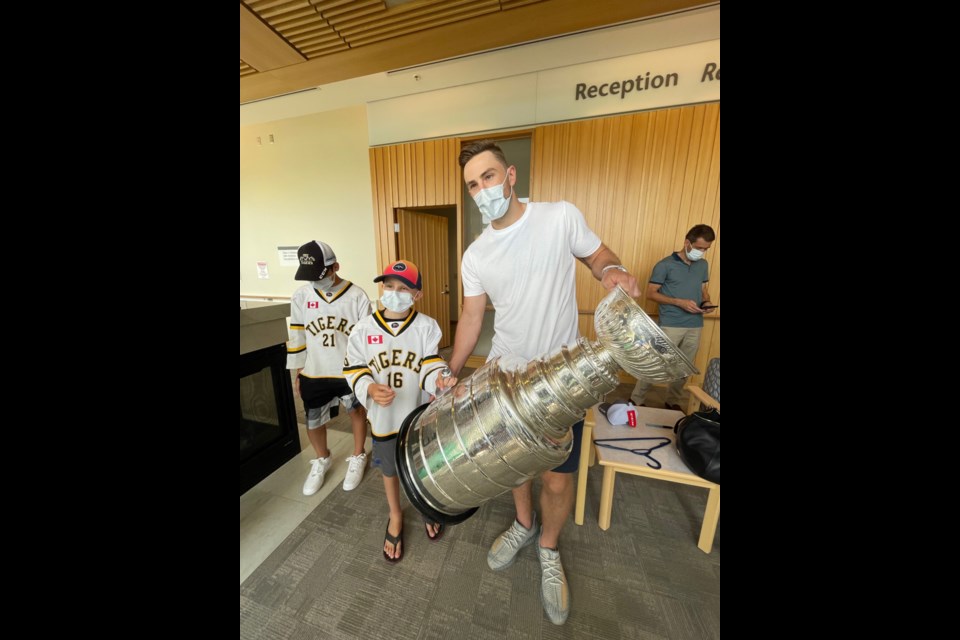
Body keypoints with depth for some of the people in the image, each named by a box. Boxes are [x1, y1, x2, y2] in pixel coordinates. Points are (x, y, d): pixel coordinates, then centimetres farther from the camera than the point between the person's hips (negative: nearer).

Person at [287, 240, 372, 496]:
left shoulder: (357, 296, -13)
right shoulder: (300, 296, -5)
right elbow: (297, 337, 4)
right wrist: (298, 373, 8)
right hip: (314, 374, 3)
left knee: (357, 413, 16)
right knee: (313, 423, 15)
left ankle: (358, 458, 42)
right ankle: (321, 460, 46)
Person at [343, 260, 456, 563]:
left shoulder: (427, 326, -12)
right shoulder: (364, 328, -8)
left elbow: (431, 365, -17)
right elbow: (354, 369, -6)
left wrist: (439, 380, -39)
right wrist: (370, 388, -26)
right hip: (384, 416, 1)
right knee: (390, 470, 23)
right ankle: (395, 515, 53)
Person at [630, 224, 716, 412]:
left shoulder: (703, 265, 11)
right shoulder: (665, 265, -7)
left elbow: (703, 289, 20)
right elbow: (650, 293, -9)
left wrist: (707, 302, -3)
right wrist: (679, 302, -18)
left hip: (695, 326, 6)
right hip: (671, 325, -6)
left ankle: (674, 402, 30)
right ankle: (636, 400, 10)